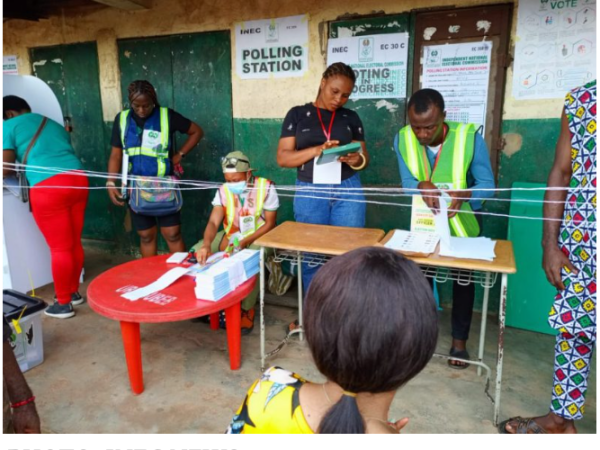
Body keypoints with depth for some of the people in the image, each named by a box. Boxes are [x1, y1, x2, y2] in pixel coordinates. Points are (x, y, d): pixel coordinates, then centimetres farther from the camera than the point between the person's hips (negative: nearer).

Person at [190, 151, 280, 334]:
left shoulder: (266, 187, -16)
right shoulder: (223, 191, -8)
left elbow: (270, 223, -13)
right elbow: (213, 222, -17)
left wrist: (244, 242, -25)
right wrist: (207, 244, -40)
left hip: (259, 237, -4)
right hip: (230, 236, 5)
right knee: (196, 252, -12)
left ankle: (247, 310, -12)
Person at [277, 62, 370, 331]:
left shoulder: (351, 117, 9)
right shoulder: (297, 114, 4)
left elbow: (364, 157, 9)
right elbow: (283, 157, -2)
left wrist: (356, 160, -16)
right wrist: (316, 150, -18)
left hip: (348, 191, 1)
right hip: (310, 193, -1)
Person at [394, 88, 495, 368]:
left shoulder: (470, 138, -28)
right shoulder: (403, 139, -20)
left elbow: (487, 184, -24)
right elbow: (407, 182, -18)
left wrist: (464, 194, -46)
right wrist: (423, 186, -42)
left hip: (463, 223, -2)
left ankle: (459, 340, 23)